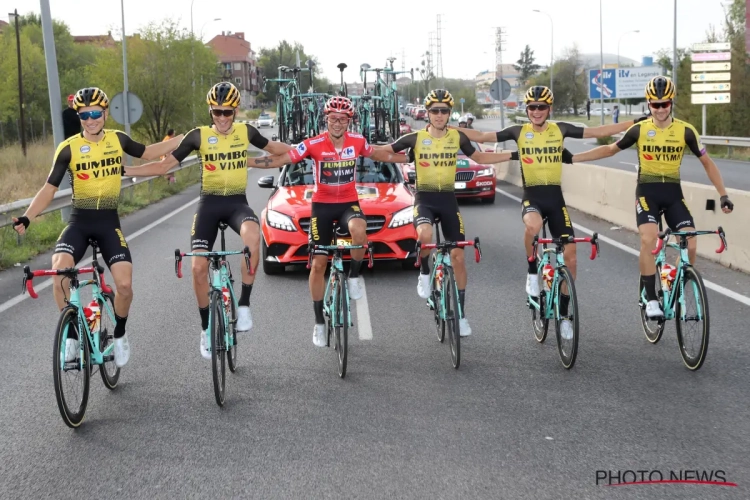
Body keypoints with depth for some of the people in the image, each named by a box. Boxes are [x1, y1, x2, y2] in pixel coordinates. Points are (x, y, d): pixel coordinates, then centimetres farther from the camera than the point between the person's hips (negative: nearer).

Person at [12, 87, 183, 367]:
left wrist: (185, 138, 16)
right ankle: (71, 334, -7)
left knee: (124, 284, -15)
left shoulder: (118, 140, 1)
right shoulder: (68, 148, -5)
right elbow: (49, 189, -3)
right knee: (59, 273, -27)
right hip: (79, 221, -1)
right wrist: (26, 218, -16)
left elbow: (148, 153, 19)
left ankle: (119, 334, 15)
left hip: (109, 222, 1)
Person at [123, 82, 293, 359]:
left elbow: (272, 147, 21)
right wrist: (124, 169, -9)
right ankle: (206, 329, 13)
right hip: (209, 203, 0)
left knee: (253, 236, -35)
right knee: (199, 267, -7)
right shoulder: (199, 135, -3)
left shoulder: (246, 131, 2)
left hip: (237, 202, 0)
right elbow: (165, 165, -1)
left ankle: (244, 304, -21)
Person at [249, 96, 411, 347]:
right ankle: (319, 322, 15)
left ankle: (354, 275, -8)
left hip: (349, 202, 1)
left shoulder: (357, 141, -5)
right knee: (318, 264, 1)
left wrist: (411, 159, 20)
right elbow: (281, 159, -14)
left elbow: (378, 155, 14)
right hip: (322, 205, -1)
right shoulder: (314, 144, -14)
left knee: (359, 230, -36)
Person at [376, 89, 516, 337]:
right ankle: (425, 273, -3)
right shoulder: (415, 138, -5)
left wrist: (513, 155, 11)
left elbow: (479, 157, 15)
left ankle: (461, 314, 15)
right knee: (425, 235, -36)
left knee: (458, 256, 2)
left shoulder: (457, 137, 1)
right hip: (424, 198, -2)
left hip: (448, 200, 2)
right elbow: (385, 150, 3)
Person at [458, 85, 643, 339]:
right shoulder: (519, 132, 1)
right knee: (533, 225, -38)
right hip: (532, 197, -2)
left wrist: (635, 123, 2)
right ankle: (532, 272, -9)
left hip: (555, 197, 2)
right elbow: (481, 136, 0)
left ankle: (563, 314, 14)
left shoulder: (560, 129, 3)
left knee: (570, 256, -2)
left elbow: (599, 131, 5)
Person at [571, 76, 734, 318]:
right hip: (647, 192, -1)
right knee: (648, 240, -25)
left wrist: (723, 194, -1)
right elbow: (610, 150, 8)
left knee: (690, 244, -14)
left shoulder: (685, 130, -3)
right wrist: (571, 157, 5)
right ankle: (651, 298, -14)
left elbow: (707, 162, 4)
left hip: (673, 193, 2)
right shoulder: (639, 129, -3)